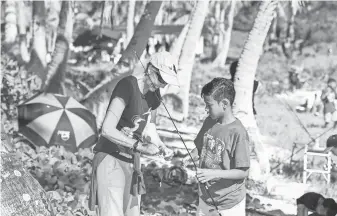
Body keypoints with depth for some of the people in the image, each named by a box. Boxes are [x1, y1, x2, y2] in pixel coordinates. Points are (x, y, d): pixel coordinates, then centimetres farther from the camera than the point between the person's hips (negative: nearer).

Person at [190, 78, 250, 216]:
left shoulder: (238, 132, -20)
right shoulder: (209, 122, 1)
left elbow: (243, 172, -18)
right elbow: (199, 149, 14)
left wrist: (214, 173, -26)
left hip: (229, 204, -6)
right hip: (206, 198, 6)